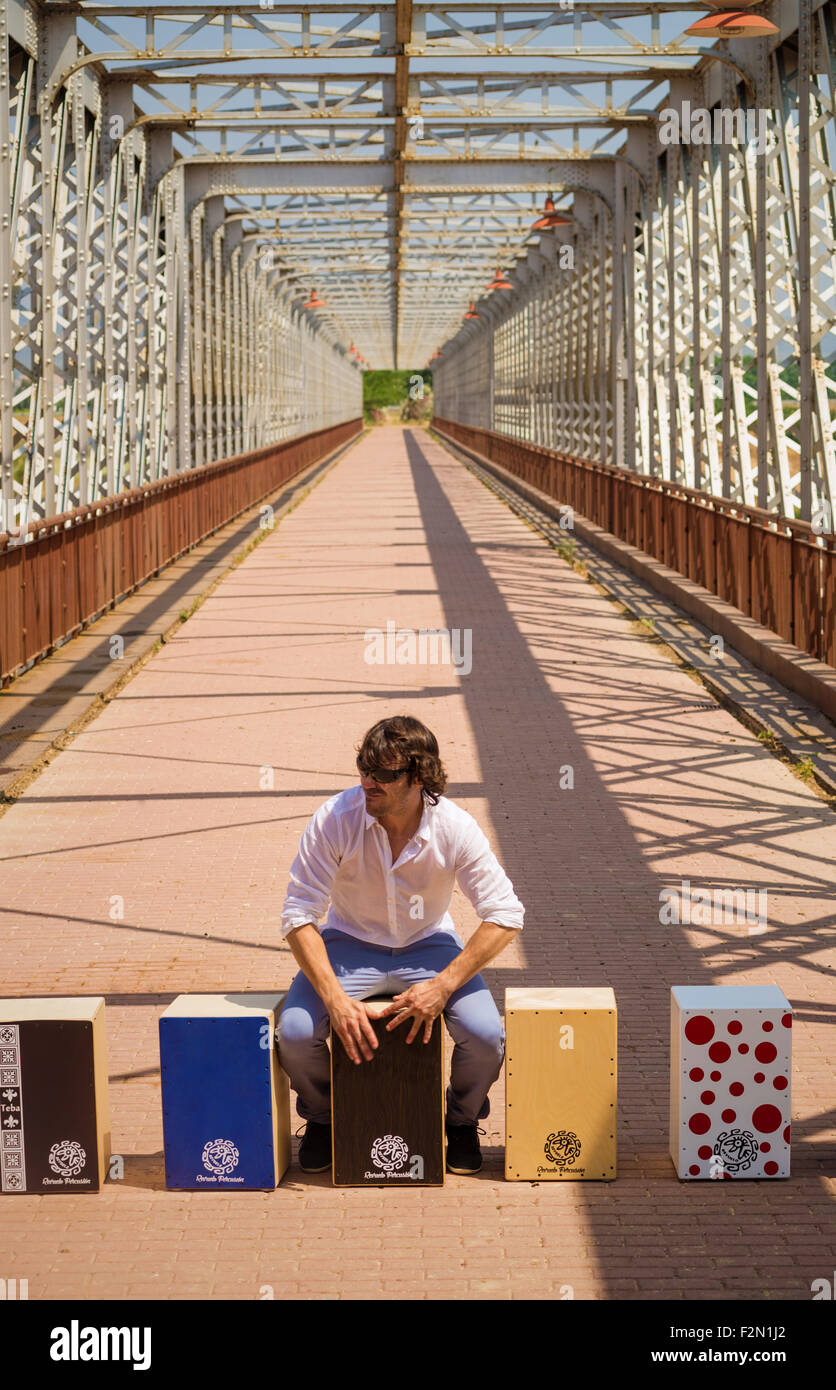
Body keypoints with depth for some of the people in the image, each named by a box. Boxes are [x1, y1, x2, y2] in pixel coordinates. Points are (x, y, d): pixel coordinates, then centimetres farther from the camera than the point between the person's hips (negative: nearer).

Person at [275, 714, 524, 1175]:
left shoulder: (454, 827, -21)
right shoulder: (334, 820, -22)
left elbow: (505, 915, -17)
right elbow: (298, 916, -19)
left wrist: (442, 985, -27)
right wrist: (334, 998, -30)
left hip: (428, 945, 0)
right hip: (350, 944, 0)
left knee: (485, 1034, -25)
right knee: (294, 1033, -25)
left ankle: (462, 1121, 10)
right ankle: (321, 1116, 10)